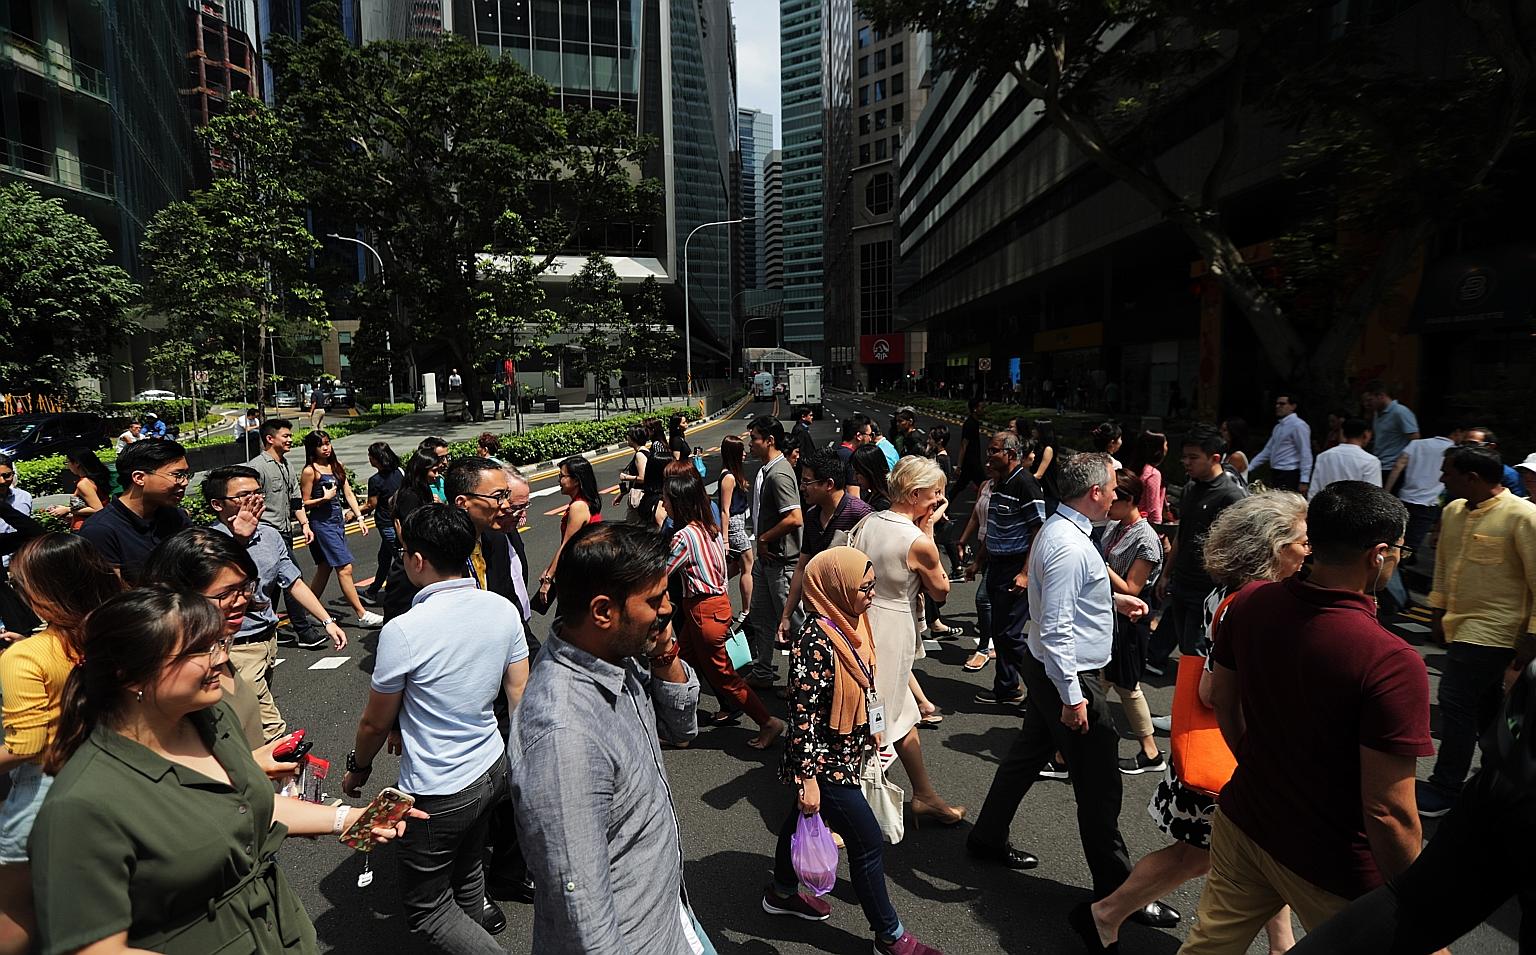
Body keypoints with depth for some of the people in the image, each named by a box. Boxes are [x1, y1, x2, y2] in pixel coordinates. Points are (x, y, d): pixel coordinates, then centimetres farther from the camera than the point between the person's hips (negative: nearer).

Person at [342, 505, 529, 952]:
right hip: (493, 768, 7)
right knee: (466, 864, 31)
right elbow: (520, 695, 1)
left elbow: (375, 722, -10)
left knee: (426, 911, 12)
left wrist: (357, 768, 10)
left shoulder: (403, 631, -25)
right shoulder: (504, 609, -9)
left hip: (437, 792, -6)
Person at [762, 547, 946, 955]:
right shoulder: (815, 643, -29)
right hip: (823, 764, -9)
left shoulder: (848, 625, -1)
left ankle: (782, 892, 47)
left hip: (844, 754, 9)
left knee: (801, 819, 25)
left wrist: (869, 731, 21)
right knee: (869, 842, 4)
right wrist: (807, 780, -24)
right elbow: (802, 716, -27)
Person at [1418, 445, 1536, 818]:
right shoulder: (1453, 512, 6)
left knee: (1456, 703, -4)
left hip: (1492, 630, -7)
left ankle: (1444, 791, 8)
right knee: (1486, 708, 18)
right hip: (1460, 625, 7)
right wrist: (1438, 613, 18)